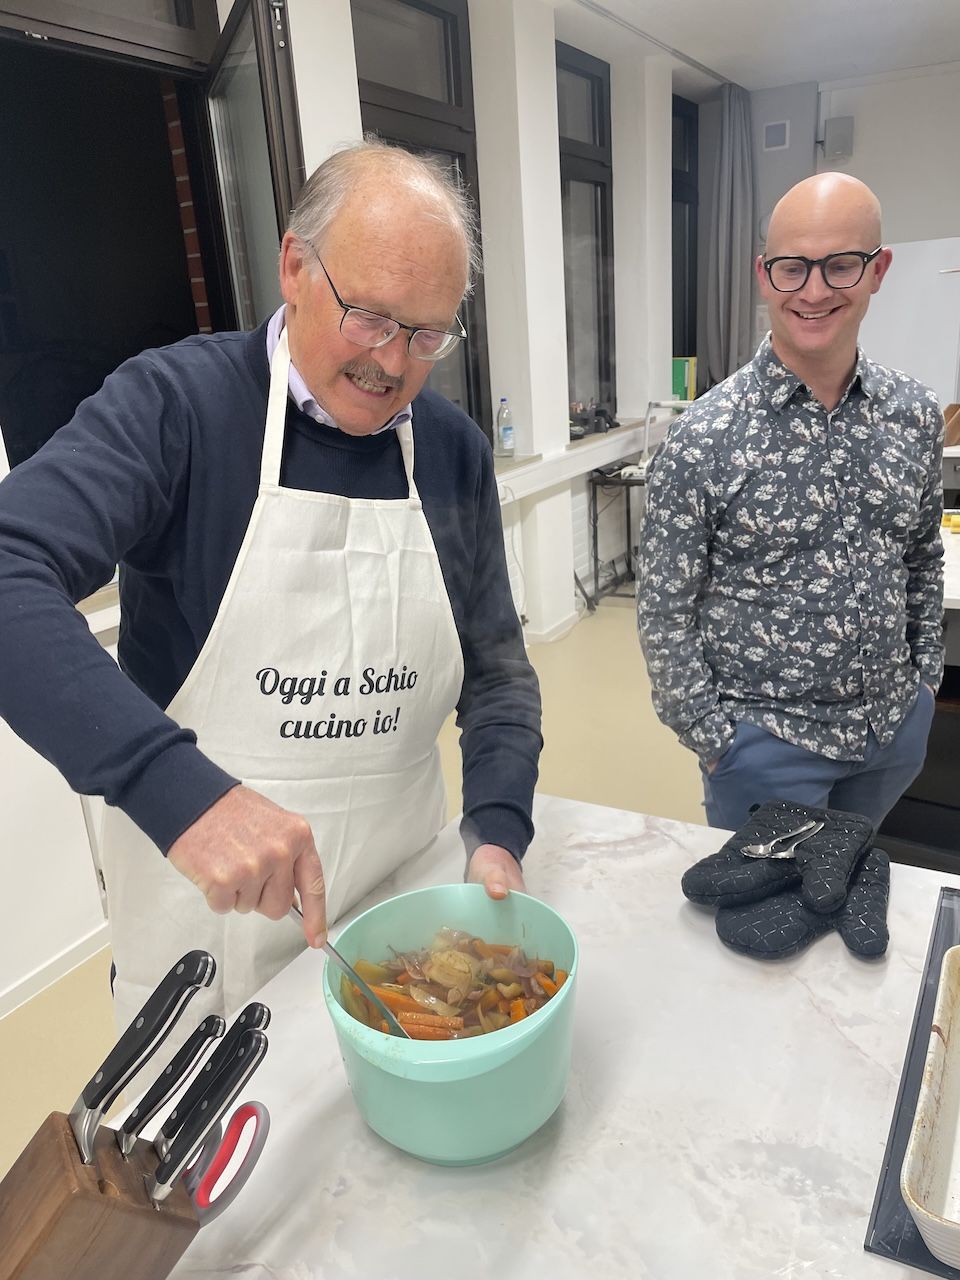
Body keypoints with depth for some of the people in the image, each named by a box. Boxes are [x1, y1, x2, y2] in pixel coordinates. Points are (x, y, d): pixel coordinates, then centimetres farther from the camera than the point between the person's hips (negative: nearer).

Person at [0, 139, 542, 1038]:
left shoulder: (455, 451, -1)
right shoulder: (175, 402, -15)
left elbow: (496, 670, 3)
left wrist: (498, 832, -12)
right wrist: (178, 789, -41)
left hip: (408, 893, 4)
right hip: (209, 911, -3)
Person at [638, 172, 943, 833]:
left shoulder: (917, 414, -2)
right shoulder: (705, 437, -17)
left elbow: (925, 559, 13)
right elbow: (664, 613, -12)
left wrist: (924, 675, 10)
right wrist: (717, 738, -11)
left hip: (898, 725, 5)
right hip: (765, 740, -4)